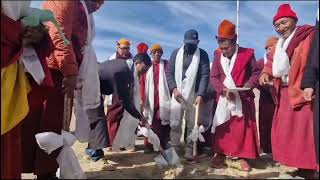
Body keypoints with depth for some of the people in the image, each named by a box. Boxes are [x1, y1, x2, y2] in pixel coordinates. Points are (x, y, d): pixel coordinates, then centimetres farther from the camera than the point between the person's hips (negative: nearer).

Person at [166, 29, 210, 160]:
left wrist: (200, 94, -18)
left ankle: (189, 150, 16)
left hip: (194, 96, -1)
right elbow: (169, 73, 3)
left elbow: (205, 75, -7)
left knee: (192, 125, 5)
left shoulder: (203, 55, 1)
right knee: (175, 124, 2)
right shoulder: (176, 53, 6)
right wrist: (174, 89, -11)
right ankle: (174, 149, 14)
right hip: (177, 94, 1)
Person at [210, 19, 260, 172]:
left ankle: (239, 157, 16)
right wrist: (223, 90, -17)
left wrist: (247, 86, -19)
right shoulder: (217, 56, 0)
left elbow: (256, 73, -1)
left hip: (243, 98, -1)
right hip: (224, 98, 2)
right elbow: (214, 77, 0)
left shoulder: (247, 54, -6)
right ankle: (219, 154, 16)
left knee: (243, 128, 4)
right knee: (222, 127, 5)